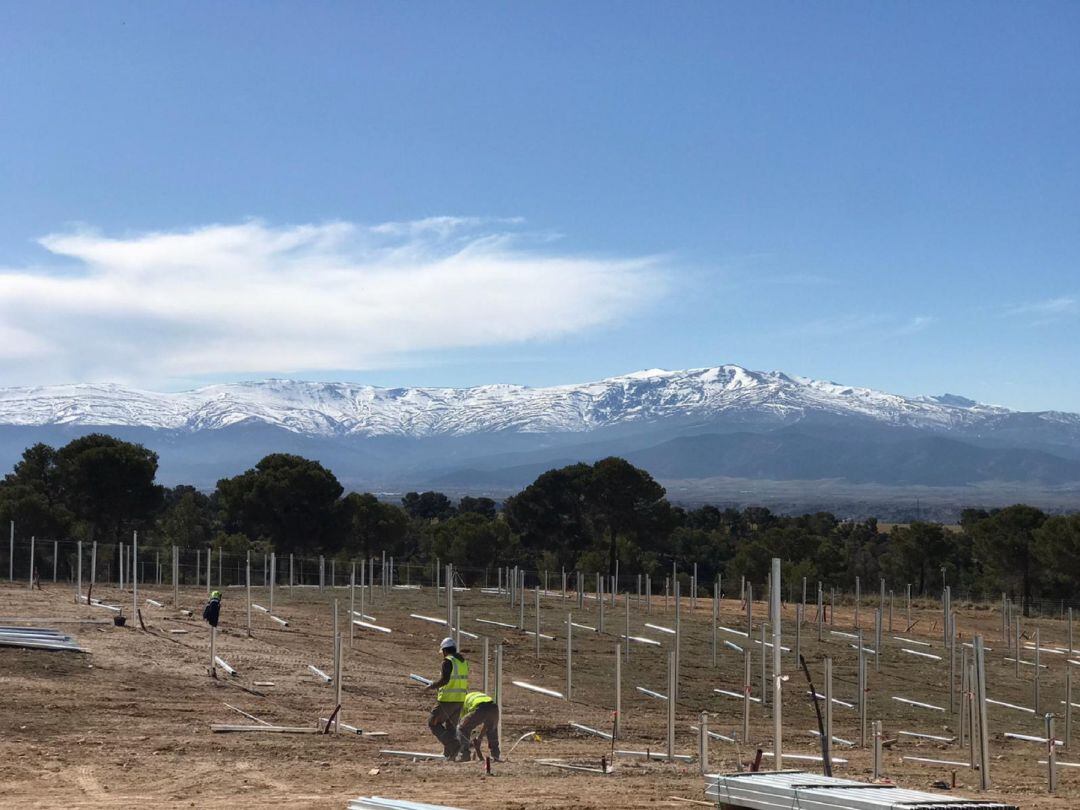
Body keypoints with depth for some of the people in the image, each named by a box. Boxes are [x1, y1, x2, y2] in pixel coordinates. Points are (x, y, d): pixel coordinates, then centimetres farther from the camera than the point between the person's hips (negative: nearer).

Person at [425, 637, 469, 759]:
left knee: (433, 723, 7)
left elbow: (444, 679, -24)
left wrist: (432, 686, -8)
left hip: (447, 700, -8)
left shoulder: (448, 661, -12)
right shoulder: (463, 662, 13)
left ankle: (453, 745, -7)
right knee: (450, 727, 16)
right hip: (460, 699, 8)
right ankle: (448, 754, 13)